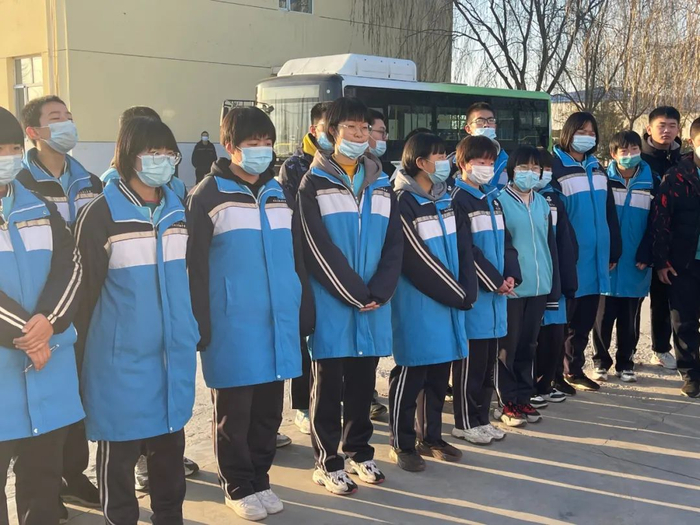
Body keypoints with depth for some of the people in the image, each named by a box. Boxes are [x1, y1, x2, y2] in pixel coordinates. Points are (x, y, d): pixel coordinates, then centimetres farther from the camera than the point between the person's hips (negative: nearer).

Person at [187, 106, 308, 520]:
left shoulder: (281, 195, 14)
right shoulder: (209, 196, -4)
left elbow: (296, 258, 17)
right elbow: (196, 266, -7)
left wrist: (304, 315, 14)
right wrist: (201, 326, -11)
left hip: (279, 322, 5)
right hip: (232, 326, -5)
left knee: (269, 409, 12)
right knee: (234, 412, 6)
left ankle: (260, 479, 28)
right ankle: (239, 487, 21)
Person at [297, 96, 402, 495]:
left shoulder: (382, 185, 13)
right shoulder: (315, 183, -2)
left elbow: (394, 244, 6)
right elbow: (319, 248, -11)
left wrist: (378, 293, -8)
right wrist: (355, 294, -14)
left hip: (374, 302, 4)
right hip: (332, 301, -4)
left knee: (363, 383, 12)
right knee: (329, 383, 4)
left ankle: (359, 452, 27)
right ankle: (328, 461, 15)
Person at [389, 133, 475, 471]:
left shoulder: (445, 199, 12)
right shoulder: (403, 203, -13)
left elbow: (462, 247, 8)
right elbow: (417, 260, -16)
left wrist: (467, 290, -6)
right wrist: (458, 294, -11)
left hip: (449, 301, 8)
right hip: (416, 305, -7)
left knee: (439, 374, 14)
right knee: (410, 376, 2)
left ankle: (431, 438, 26)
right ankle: (402, 444, 14)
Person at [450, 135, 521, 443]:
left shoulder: (492, 198, 15)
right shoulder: (458, 200, -9)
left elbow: (505, 241, 15)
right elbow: (466, 250, -15)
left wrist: (511, 275, -1)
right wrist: (494, 281, -13)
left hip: (497, 290, 8)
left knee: (488, 360, 13)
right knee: (470, 362, 0)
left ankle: (481, 418, 23)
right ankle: (465, 423, 11)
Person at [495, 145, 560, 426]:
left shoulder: (542, 203, 14)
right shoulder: (500, 201, -5)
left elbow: (550, 244, 16)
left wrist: (554, 286, 12)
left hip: (539, 287, 6)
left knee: (529, 345, 13)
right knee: (508, 346, 3)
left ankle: (523, 397, 24)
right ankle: (508, 402, 13)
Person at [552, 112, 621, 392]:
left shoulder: (597, 170, 14)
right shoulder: (556, 169, -8)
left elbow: (610, 213, 16)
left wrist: (613, 252, 14)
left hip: (595, 257, 7)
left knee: (585, 319, 13)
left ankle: (574, 369, 26)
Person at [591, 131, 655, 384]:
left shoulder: (651, 182, 5)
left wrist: (645, 256, -7)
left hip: (636, 264, 2)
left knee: (630, 319, 9)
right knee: (604, 316, 4)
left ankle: (625, 364, 21)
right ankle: (601, 362, 18)